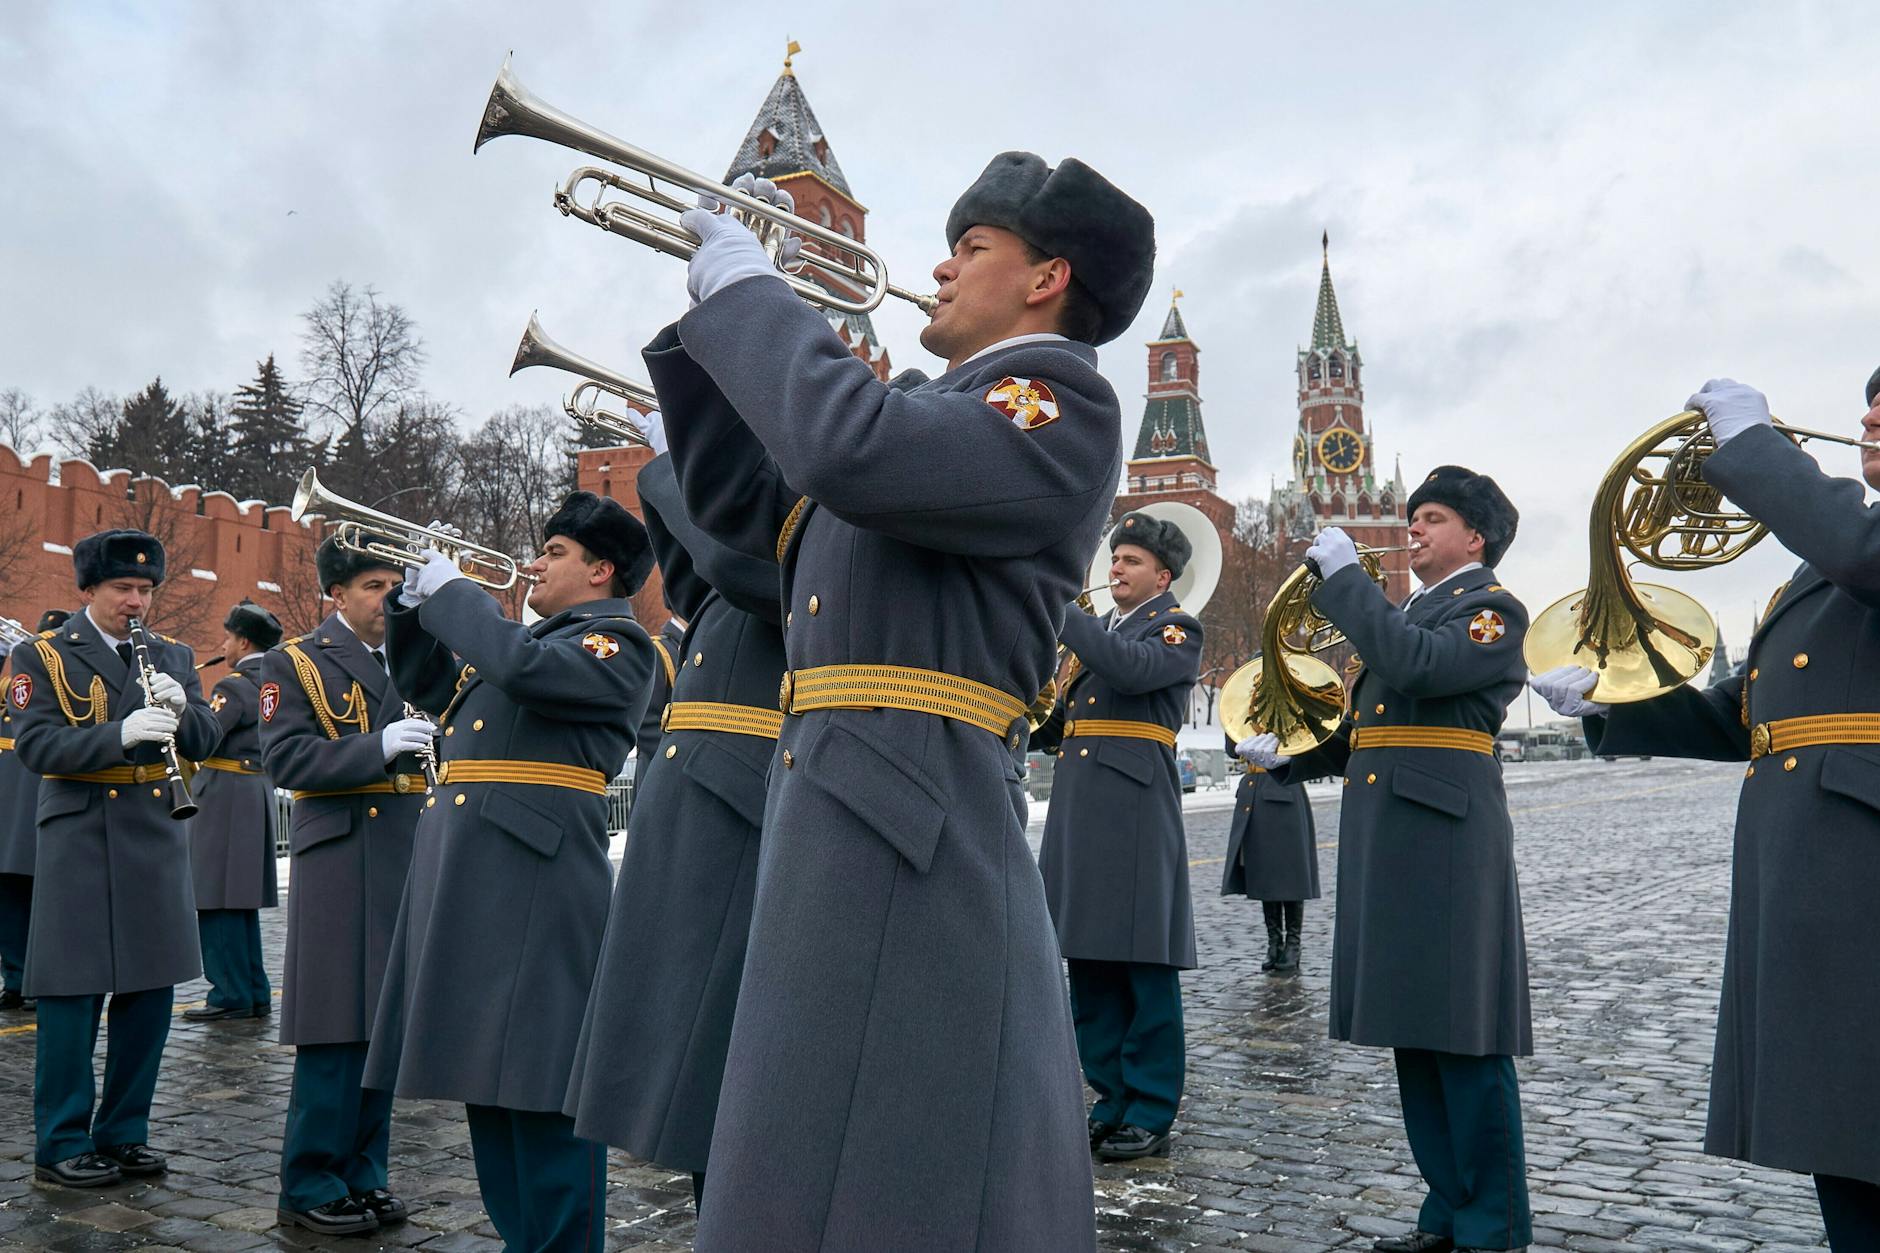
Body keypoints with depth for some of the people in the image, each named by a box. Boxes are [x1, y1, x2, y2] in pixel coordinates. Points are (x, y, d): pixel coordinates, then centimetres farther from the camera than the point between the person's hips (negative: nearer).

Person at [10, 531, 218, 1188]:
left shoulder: (173, 657, 12)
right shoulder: (41, 658, 0)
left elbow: (207, 739, 5)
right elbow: (35, 745, -13)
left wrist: (179, 709, -16)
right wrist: (120, 733, -27)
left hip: (158, 841, 4)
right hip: (80, 844, -4)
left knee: (150, 991, 8)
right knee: (73, 993, 0)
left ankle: (123, 1132, 21)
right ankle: (61, 1145, 12)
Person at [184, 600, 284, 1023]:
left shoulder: (234, 687, -13)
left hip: (225, 796, -9)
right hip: (259, 794, 9)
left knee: (217, 900, -3)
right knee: (242, 900, 14)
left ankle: (231, 994, 0)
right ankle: (254, 993, 17)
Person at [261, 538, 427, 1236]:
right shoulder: (295, 664, 2)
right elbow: (285, 758, -10)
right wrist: (377, 748, -22)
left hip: (413, 859, 5)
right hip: (340, 861, -5)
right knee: (336, 1026, -3)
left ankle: (364, 1173, 21)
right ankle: (311, 1187, 9)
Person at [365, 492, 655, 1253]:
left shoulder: (617, 644, -3)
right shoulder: (534, 637, 23)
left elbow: (524, 670, -21)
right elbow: (427, 683, 30)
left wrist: (451, 591, -9)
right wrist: (414, 607, 15)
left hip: (535, 878, -9)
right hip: (465, 876, 9)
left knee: (542, 1079, -6)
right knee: (486, 1066, 13)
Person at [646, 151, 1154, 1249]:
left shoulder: (1060, 401, -6)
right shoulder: (936, 410, 23)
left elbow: (851, 453, -24)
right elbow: (741, 498, 25)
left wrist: (748, 288, -9)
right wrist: (709, 310, 18)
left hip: (909, 839, -10)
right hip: (836, 827, 10)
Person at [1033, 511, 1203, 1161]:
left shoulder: (1177, 627, 2)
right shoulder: (1095, 632, 23)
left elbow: (1133, 669, -20)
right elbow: (1055, 725, 20)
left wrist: (1059, 609, -17)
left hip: (1135, 809, -7)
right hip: (1076, 809, 7)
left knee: (1143, 963, -4)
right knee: (1087, 962, 9)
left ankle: (1150, 1115, 4)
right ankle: (1112, 1101, 18)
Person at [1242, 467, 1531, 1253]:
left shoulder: (1493, 609, -2)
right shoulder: (1407, 612, 22)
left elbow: (1418, 666, -22)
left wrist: (1344, 576, -17)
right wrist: (1290, 758, 13)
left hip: (1445, 837, -8)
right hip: (1381, 840, 9)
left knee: (1464, 1039, -5)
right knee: (1413, 1030, 11)